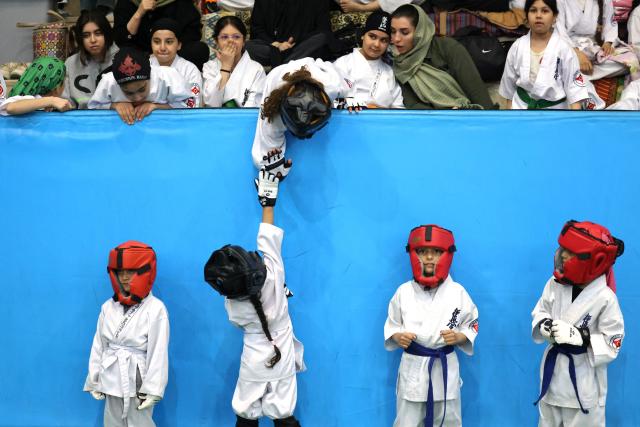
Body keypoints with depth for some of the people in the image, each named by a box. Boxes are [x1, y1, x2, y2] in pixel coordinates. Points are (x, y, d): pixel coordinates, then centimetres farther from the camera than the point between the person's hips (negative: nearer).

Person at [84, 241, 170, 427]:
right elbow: (98, 346, 8)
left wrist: (152, 390, -15)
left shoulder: (155, 309, -11)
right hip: (112, 381, 5)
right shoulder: (108, 307, 5)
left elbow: (158, 352, -13)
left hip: (138, 382, -5)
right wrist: (94, 381, 7)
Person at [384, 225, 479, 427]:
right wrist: (398, 336, -13)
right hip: (412, 367, 0)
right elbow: (391, 325, 7)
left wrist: (459, 336, -14)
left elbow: (472, 325, 5)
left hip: (445, 368, 0)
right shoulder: (404, 291, -3)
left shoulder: (457, 292, -4)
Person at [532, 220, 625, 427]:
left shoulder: (605, 298, -20)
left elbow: (613, 343, -17)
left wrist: (580, 336, -29)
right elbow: (539, 312, 8)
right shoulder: (555, 284, -5)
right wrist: (544, 325, -14)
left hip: (583, 380, -5)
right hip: (553, 371, 5)